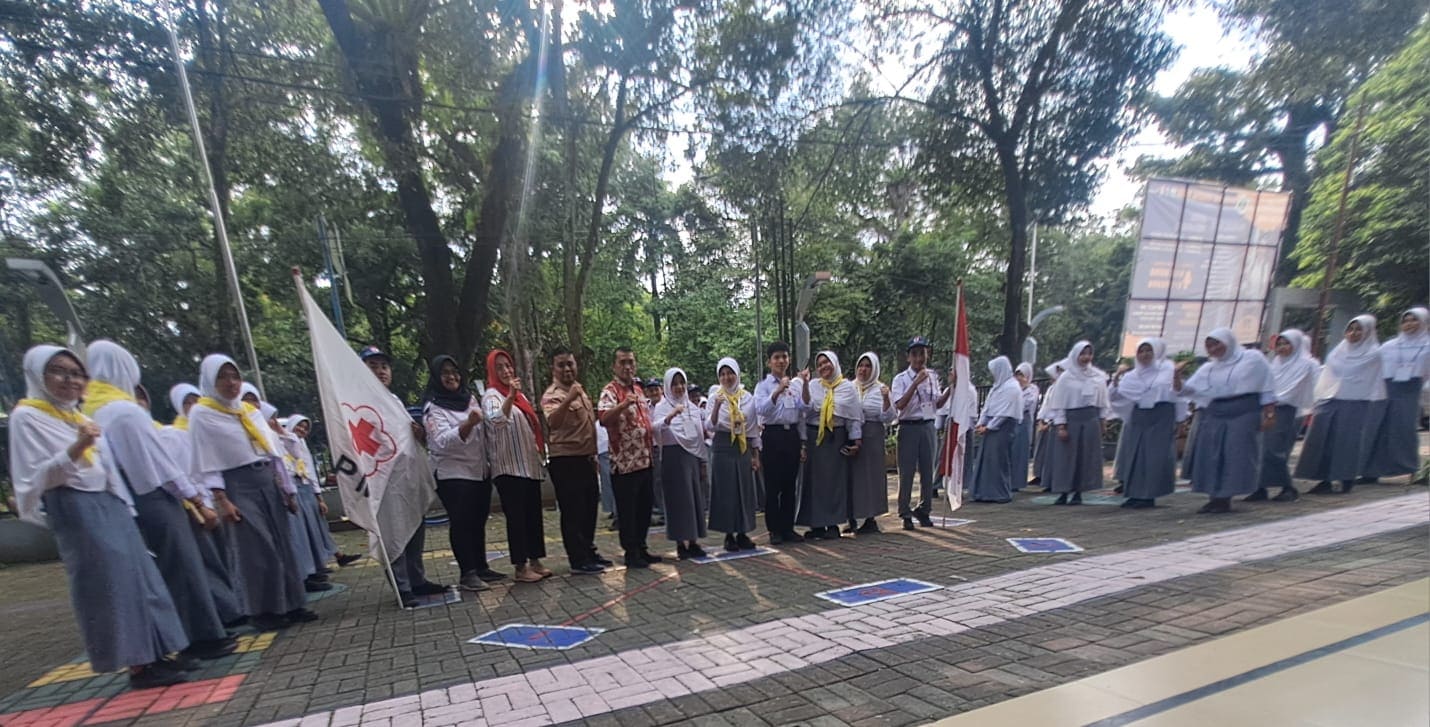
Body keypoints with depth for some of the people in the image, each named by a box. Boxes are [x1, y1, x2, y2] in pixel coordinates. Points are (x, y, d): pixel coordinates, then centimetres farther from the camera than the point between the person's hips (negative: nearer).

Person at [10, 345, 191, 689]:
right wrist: (74, 449, -27)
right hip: (75, 510, -7)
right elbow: (34, 477, -14)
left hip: (109, 503, 7)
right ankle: (137, 665, 4)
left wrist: (125, 508, 19)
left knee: (136, 574, 5)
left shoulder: (79, 416, 16)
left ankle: (150, 655, 12)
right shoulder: (26, 416, -6)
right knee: (110, 583, -5)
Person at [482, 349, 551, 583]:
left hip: (529, 465, 8)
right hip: (509, 467, -7)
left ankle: (535, 561, 17)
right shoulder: (492, 395, -7)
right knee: (516, 516, -5)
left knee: (534, 514, 9)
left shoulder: (520, 395, 16)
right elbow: (496, 419, -30)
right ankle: (520, 567, 2)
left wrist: (540, 454, 19)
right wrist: (510, 395, -44)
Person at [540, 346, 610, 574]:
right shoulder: (552, 395, -15)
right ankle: (578, 561, 9)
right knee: (573, 512, -1)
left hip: (585, 459, 9)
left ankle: (589, 552, 30)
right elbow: (552, 422, -37)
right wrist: (568, 400, -51)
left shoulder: (579, 389, 13)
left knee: (589, 508, 17)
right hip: (566, 461, -9)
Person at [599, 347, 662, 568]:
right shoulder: (610, 391, -12)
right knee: (627, 511, 4)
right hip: (625, 462, -8)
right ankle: (631, 553, 16)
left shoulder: (637, 388, 13)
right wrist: (624, 404, -46)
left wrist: (652, 446, 21)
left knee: (644, 508, 16)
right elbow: (604, 418, -31)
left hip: (645, 459, 8)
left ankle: (641, 548, 29)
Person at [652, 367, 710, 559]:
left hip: (692, 455, 6)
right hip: (673, 456, -6)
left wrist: (701, 457, 11)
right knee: (679, 498, -3)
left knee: (694, 497, 8)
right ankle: (680, 543, 6)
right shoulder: (662, 406, -5)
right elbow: (656, 427, -24)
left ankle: (693, 541, 17)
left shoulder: (691, 406, 13)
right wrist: (672, 415, -40)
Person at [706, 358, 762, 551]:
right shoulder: (715, 397, -2)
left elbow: (754, 428, 9)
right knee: (726, 491, 1)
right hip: (723, 447, -3)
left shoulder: (748, 397, 5)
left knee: (745, 490, 5)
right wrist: (716, 407, -27)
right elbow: (710, 426, -11)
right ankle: (729, 534, 11)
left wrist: (756, 455, 7)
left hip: (744, 447, 3)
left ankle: (743, 533, 16)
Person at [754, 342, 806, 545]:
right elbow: (760, 409, -19)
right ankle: (774, 530, 13)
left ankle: (788, 528, 20)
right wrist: (778, 391, -30)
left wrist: (803, 443, 11)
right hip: (773, 435, -4)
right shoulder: (764, 385, -1)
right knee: (772, 485, 1)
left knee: (790, 485, 9)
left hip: (792, 435, 4)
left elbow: (801, 415, 14)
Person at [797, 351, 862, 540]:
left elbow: (854, 416, 3)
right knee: (814, 479, 3)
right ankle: (816, 523, 12)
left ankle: (833, 524, 10)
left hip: (837, 437, -1)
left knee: (835, 479, 2)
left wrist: (856, 441, -2)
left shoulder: (847, 387, 3)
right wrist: (804, 384, -19)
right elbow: (807, 406, -12)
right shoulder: (813, 385, 4)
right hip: (815, 437, 1)